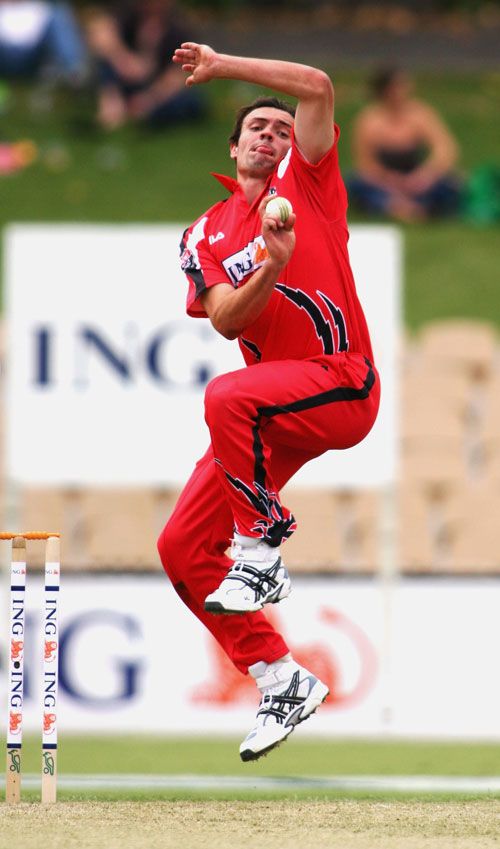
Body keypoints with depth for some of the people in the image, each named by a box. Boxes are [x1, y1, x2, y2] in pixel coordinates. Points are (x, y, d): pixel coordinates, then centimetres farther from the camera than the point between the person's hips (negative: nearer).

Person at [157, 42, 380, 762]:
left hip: (342, 385, -6)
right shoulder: (206, 235, 16)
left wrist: (220, 66, -7)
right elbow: (225, 322, -1)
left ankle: (262, 554, -21)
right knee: (182, 548, -1)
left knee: (230, 398, -36)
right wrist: (271, 265, -18)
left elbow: (317, 87, -9)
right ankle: (282, 684, 5)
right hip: (273, 410, 6)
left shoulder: (306, 182, 6)